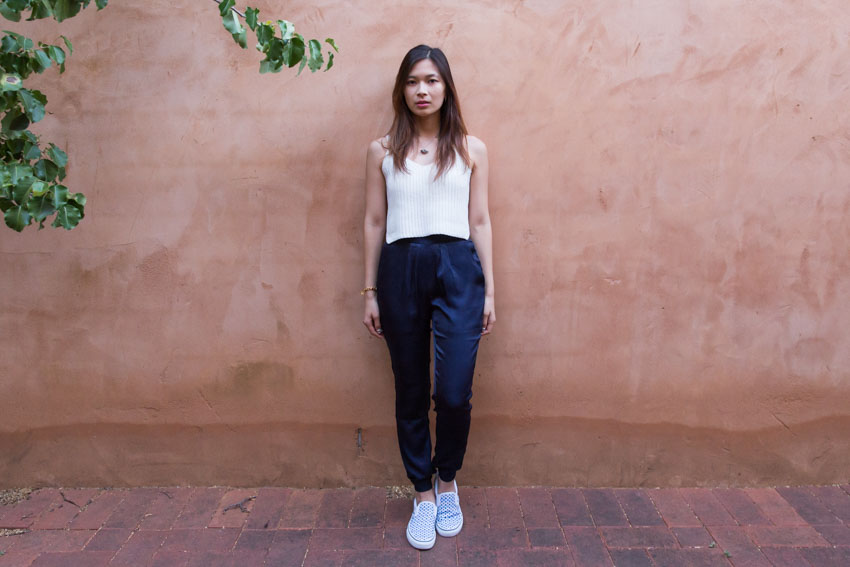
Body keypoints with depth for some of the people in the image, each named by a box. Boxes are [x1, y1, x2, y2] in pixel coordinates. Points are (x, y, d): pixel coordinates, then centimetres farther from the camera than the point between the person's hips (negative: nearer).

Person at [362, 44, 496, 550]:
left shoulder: (471, 148, 10)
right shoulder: (383, 151, 10)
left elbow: (480, 221, 8)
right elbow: (374, 223, 9)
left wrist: (489, 290, 4)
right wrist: (370, 291, 7)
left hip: (457, 268, -1)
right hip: (401, 269, 1)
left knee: (455, 392, -7)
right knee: (411, 393, 8)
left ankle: (447, 481, 23)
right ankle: (423, 494, 27)